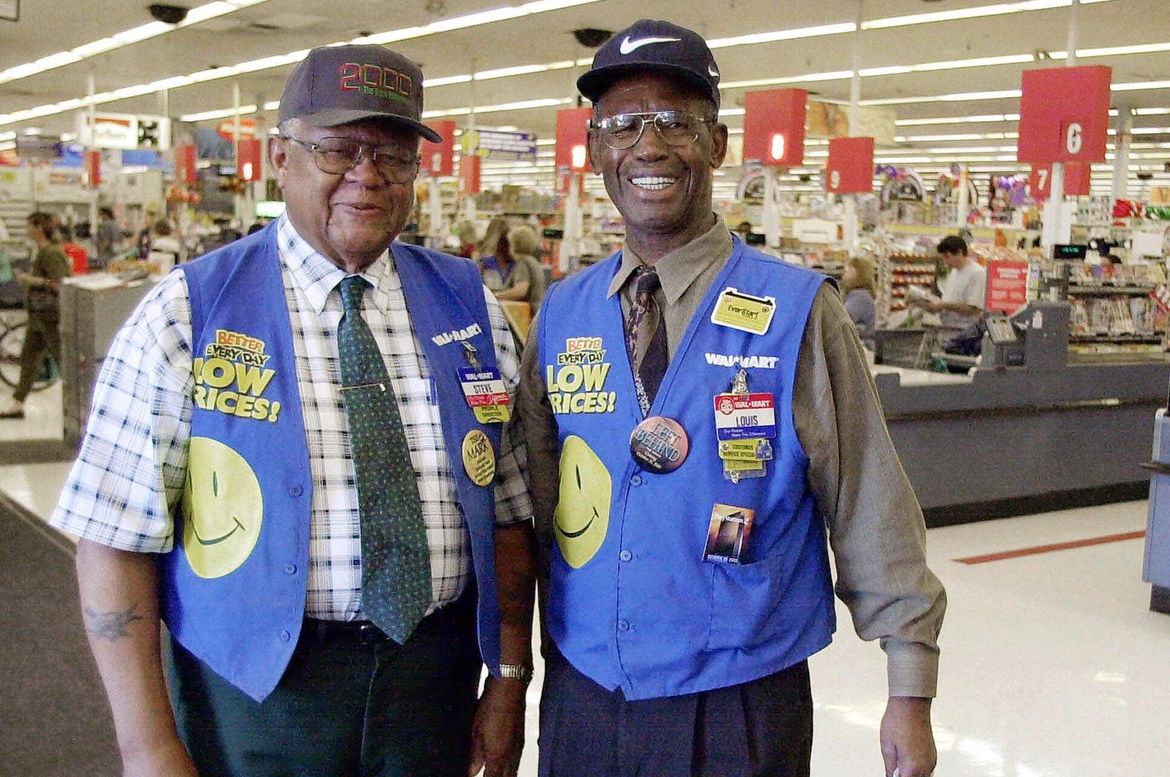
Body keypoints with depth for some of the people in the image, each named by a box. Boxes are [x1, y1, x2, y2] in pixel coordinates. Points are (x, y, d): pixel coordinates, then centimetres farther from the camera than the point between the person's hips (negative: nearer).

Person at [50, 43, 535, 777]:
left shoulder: (470, 307, 2)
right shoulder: (187, 312, -8)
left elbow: (509, 509, 4)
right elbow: (116, 533, -10)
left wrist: (509, 682, -1)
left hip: (435, 680, 3)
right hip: (256, 686, -3)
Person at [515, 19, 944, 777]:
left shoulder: (799, 310, -9)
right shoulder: (562, 315, 2)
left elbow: (871, 504, -6)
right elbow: (534, 500, 5)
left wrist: (910, 694, -5)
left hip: (742, 711, -3)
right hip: (580, 698, 3)